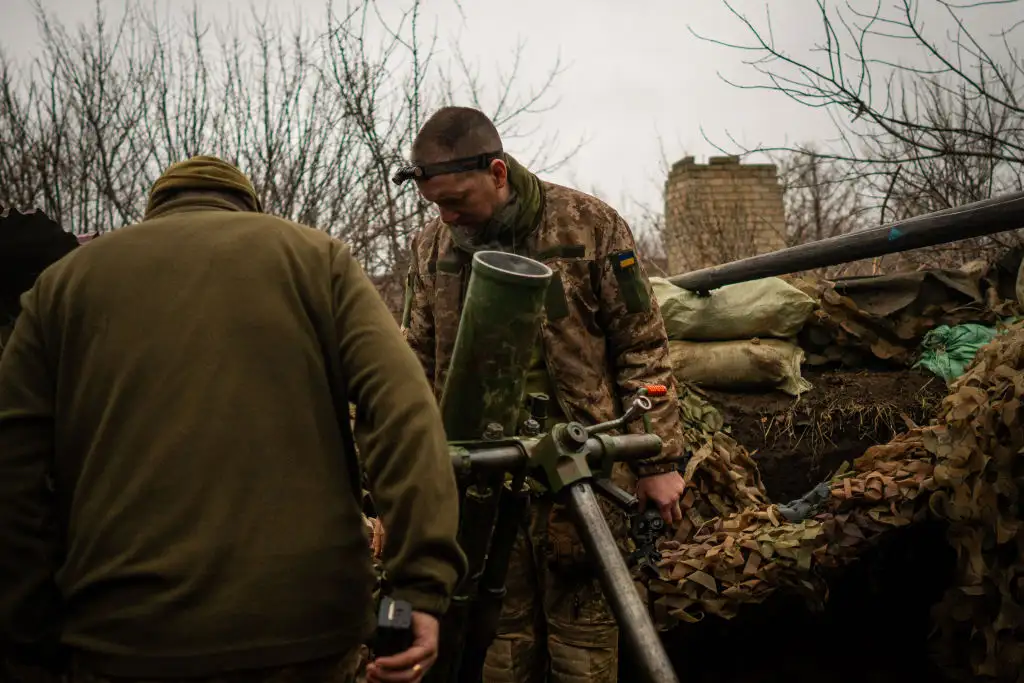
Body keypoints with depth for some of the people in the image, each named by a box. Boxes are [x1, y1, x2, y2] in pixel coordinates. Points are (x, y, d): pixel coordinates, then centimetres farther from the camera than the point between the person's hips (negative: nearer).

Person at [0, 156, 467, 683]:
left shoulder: (63, 280, 14)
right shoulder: (315, 255, 9)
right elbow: (403, 410, -7)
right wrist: (423, 581, -13)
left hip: (126, 636, 1)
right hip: (307, 623, 0)